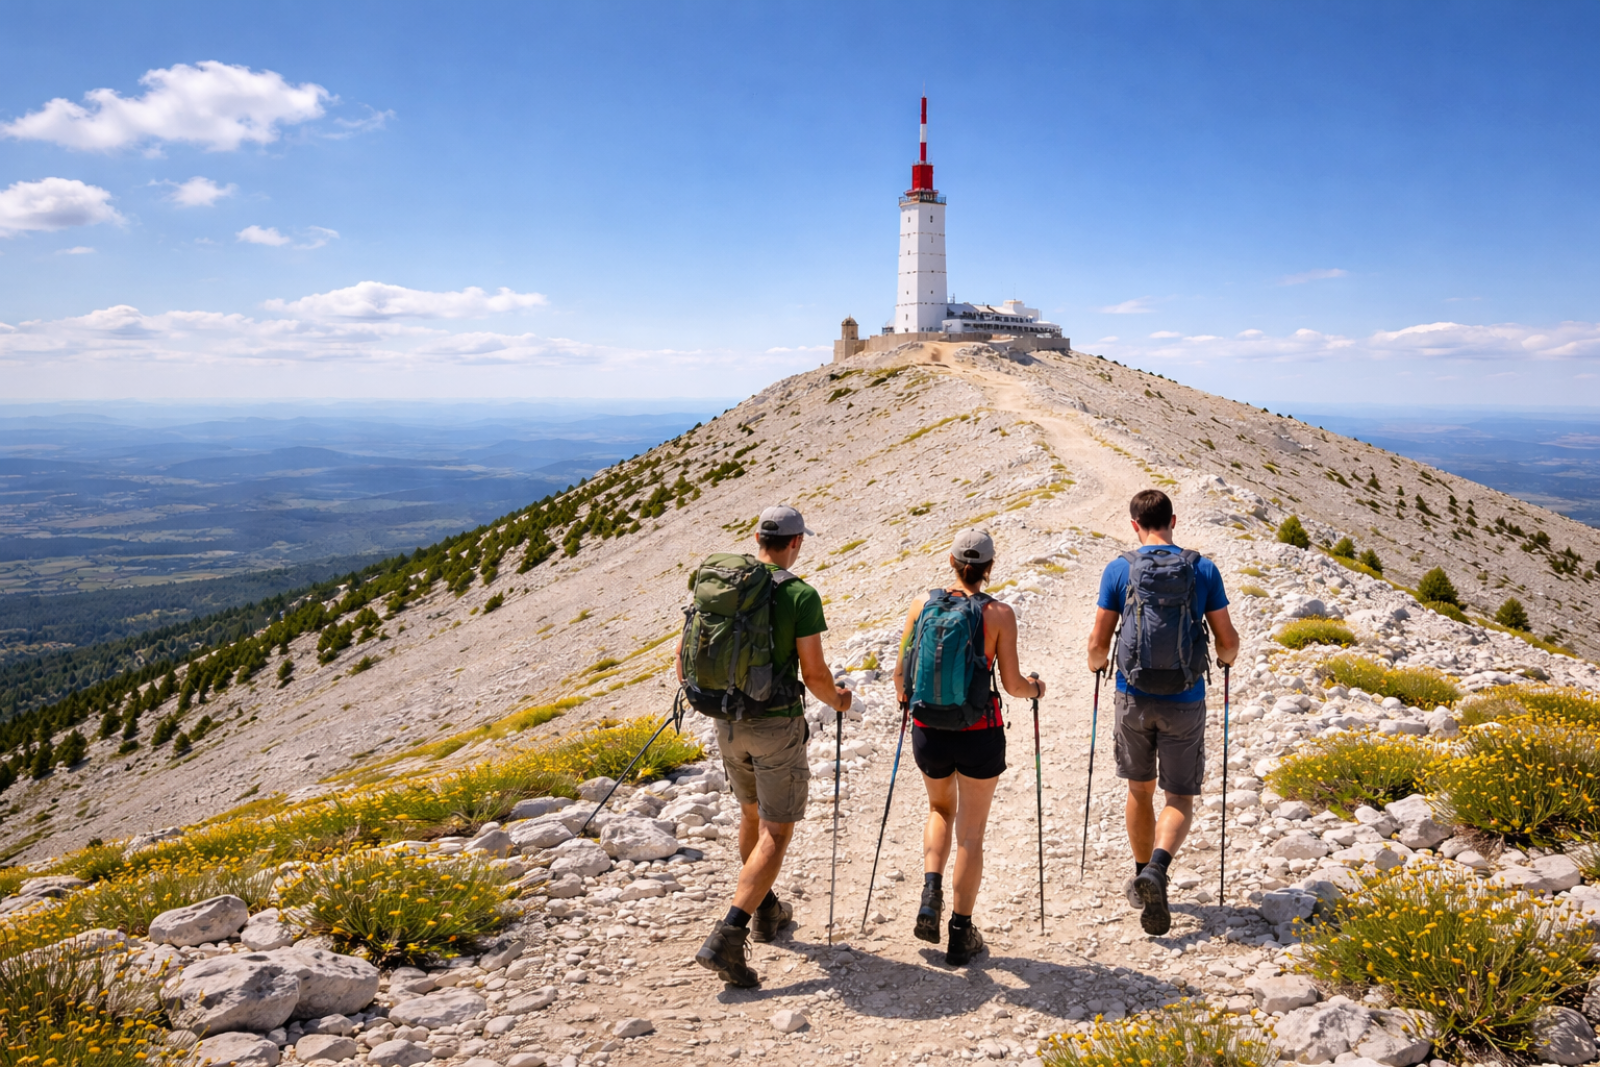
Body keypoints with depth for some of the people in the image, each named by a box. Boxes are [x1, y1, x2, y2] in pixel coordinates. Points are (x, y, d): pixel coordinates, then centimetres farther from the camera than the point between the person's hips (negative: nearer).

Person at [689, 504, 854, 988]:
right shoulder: (801, 596, -14)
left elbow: (684, 650, 5)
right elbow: (814, 674, -15)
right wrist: (837, 699, 7)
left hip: (728, 722, 6)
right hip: (778, 725, -6)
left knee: (752, 813, 25)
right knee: (776, 832, 1)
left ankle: (766, 911, 40)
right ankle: (726, 938, -11)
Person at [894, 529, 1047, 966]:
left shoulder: (922, 603, -4)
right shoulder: (999, 613, -10)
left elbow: (900, 673, 1)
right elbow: (1013, 684, -8)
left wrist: (905, 696, 23)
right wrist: (1035, 688, 15)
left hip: (928, 732, 3)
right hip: (979, 735, -2)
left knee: (941, 810, 29)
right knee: (971, 832, 12)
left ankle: (931, 890, 8)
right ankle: (961, 934, 19)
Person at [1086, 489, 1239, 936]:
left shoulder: (1119, 569, -5)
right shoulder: (1203, 569, -3)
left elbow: (1098, 641, -4)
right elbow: (1228, 640, 1)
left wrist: (1096, 663, 19)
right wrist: (1226, 658, 25)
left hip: (1134, 698, 1)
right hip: (1185, 702, 0)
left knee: (1140, 790, 20)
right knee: (1180, 799, 8)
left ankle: (1143, 876, 32)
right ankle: (1157, 869, -17)